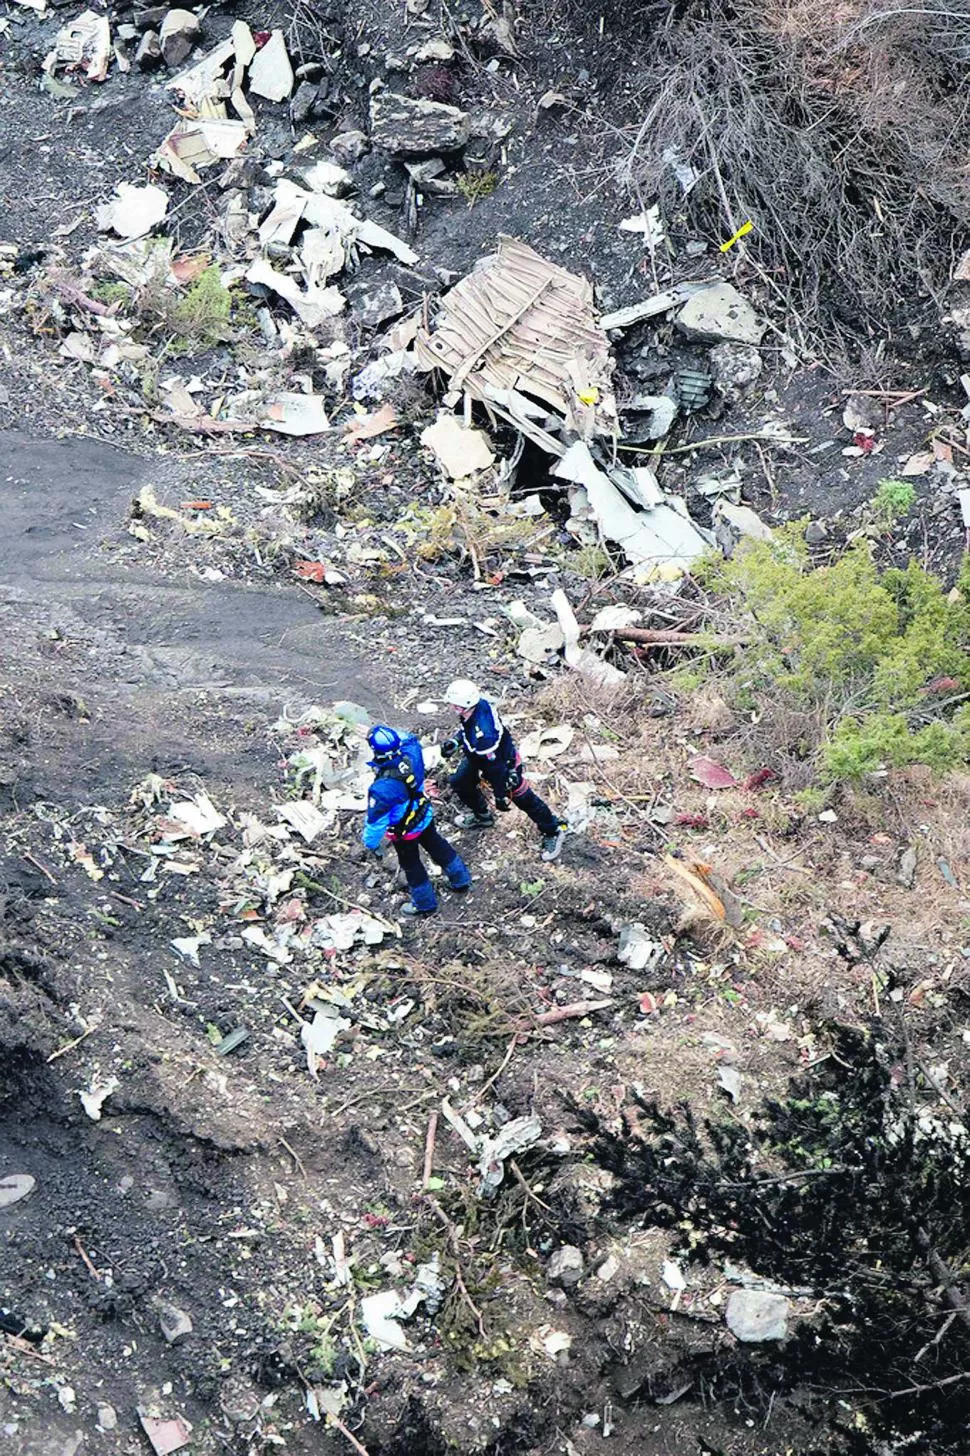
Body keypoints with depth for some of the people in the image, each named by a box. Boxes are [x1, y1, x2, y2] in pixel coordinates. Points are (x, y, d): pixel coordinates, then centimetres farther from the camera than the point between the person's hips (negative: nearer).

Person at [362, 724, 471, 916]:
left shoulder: (383, 787, -42)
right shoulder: (411, 756, -27)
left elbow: (376, 819, -28)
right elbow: (410, 739, 0)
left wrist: (371, 843, -12)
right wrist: (390, 735, 4)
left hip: (404, 831, -5)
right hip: (424, 816, 5)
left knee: (411, 865, 21)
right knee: (438, 846, 31)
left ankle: (425, 903, 42)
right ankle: (460, 879, 51)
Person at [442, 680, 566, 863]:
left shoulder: (483, 734, -44)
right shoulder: (478, 704, -20)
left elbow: (494, 766, -32)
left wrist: (500, 795, -20)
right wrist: (455, 741, -2)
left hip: (504, 762, -9)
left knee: (522, 798, 4)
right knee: (459, 782, 17)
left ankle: (553, 831, 22)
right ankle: (482, 816, 40)